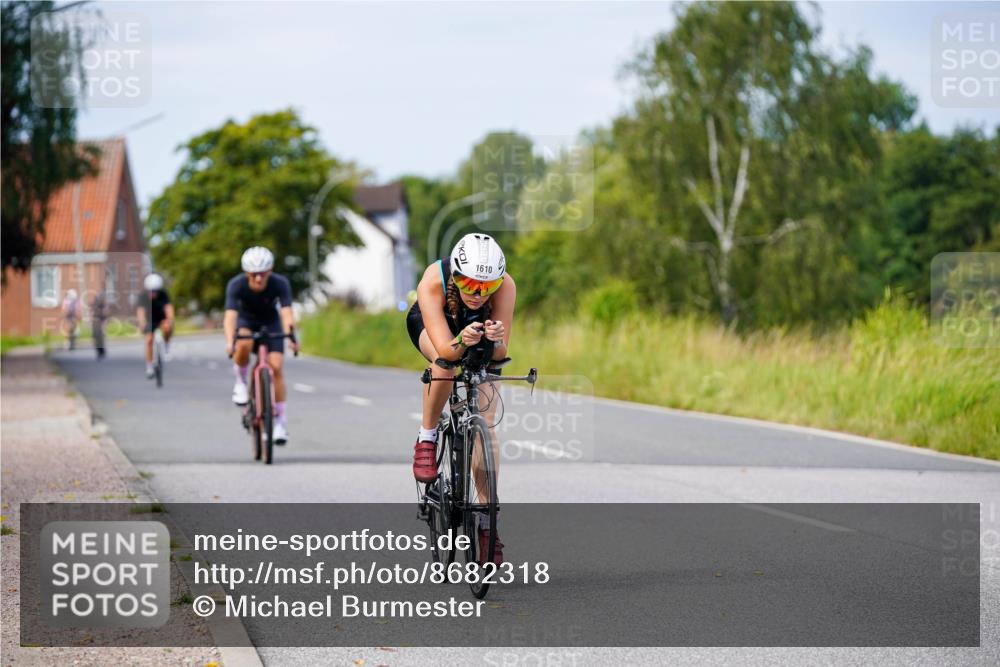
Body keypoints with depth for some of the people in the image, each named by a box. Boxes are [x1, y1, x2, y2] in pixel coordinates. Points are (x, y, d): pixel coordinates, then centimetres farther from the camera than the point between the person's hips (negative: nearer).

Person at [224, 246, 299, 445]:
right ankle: (241, 383, -8)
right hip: (246, 321, -1)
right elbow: (230, 315, -41)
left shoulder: (280, 284, -30)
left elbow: (286, 312, -41)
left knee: (276, 367, -16)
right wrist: (230, 343, -58)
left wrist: (291, 336, -60)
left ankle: (281, 423, -7)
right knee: (244, 345, -36)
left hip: (270, 322, 1)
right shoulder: (236, 285, -31)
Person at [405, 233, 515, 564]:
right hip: (429, 326, -1)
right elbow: (444, 348, -44)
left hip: (479, 332, 1)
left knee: (485, 421, -12)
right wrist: (461, 342, -64)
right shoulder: (433, 282, -40)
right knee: (445, 362, -37)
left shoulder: (505, 285, -35)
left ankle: (487, 518, -6)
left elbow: (500, 353, -34)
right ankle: (426, 437, -13)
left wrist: (496, 340, -56)